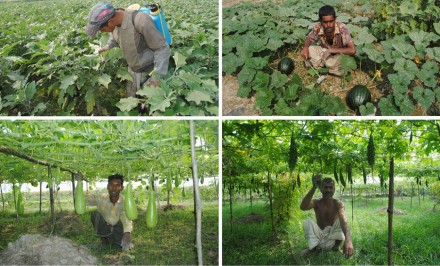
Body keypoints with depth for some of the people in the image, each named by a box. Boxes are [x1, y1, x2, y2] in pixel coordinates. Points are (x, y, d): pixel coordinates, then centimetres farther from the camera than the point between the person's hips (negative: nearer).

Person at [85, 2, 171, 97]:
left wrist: (156, 77, -33)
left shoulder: (140, 21, -34)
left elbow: (162, 48, -26)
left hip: (149, 71, -6)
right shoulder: (114, 18, -11)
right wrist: (108, 47, 0)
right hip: (133, 69, 6)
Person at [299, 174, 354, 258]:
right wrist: (314, 188, -43)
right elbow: (303, 207, -34)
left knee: (340, 220, -22)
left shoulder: (338, 204, -12)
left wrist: (348, 240, -55)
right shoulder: (316, 203, -9)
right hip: (319, 237, 1)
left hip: (333, 237, 0)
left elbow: (344, 221, -33)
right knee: (308, 222, -24)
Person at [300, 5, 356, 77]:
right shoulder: (317, 28, -22)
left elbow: (352, 50, -37)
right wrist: (305, 48, -22)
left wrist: (332, 50, -37)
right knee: (309, 50, -19)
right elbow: (309, 38, 0)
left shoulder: (342, 28, -33)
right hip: (326, 52, 4)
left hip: (341, 54, -4)